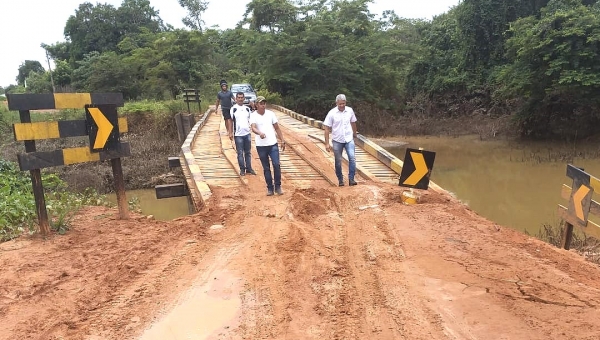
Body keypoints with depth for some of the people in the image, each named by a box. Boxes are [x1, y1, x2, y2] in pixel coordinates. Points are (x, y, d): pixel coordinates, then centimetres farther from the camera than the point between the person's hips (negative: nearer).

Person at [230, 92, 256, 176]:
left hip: (247, 133, 4)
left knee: (248, 152, 10)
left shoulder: (247, 108, 9)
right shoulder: (233, 109, -2)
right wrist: (231, 133, -7)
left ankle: (249, 168, 18)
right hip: (238, 134, -3)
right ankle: (242, 169, 11)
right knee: (240, 153, 2)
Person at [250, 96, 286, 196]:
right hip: (261, 146, -1)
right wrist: (260, 133, -42)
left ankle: (278, 186, 4)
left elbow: (277, 128, 11)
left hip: (273, 144, 1)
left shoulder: (271, 113, 5)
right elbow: (253, 128, -21)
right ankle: (270, 188, 18)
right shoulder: (253, 115, -4)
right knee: (266, 168, 6)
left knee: (276, 165, -10)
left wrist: (282, 140, 8)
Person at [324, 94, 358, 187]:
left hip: (349, 139, 1)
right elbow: (327, 129, -8)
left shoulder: (350, 111, -2)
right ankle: (340, 180, 23)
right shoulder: (332, 113, -10)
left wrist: (354, 135, 20)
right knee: (338, 161, 7)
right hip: (337, 141, -1)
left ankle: (351, 179, -9)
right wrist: (327, 143, -11)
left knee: (352, 158, -15)